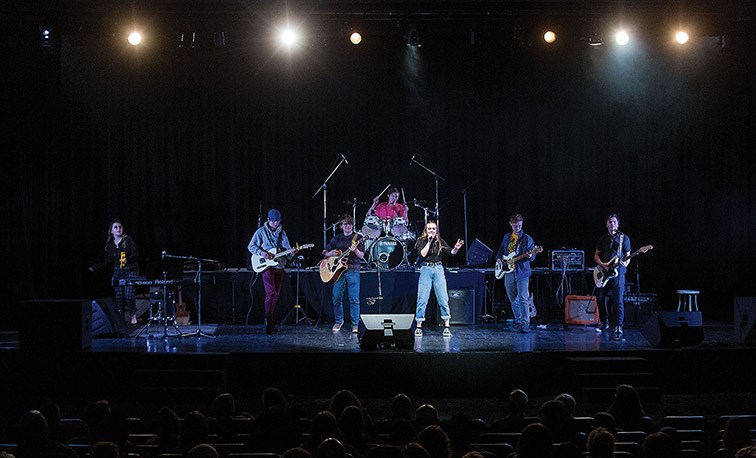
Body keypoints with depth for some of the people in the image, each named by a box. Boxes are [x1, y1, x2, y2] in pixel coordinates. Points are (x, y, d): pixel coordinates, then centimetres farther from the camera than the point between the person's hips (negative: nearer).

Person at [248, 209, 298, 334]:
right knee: (270, 293, -19)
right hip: (266, 266, -5)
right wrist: (262, 253, -16)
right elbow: (250, 246, 0)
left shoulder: (282, 233, 13)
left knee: (276, 295, 7)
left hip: (279, 267, 5)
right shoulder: (261, 232, 1)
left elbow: (287, 251, 13)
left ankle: (271, 320, 16)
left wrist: (292, 252, -10)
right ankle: (268, 321, -23)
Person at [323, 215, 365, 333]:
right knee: (337, 297, 2)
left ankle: (355, 324, 0)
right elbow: (324, 252, 16)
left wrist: (355, 250, -25)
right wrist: (330, 253, -6)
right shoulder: (336, 238, 13)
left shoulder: (357, 238, 3)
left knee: (354, 299, -6)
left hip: (353, 271, -3)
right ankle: (338, 321, 17)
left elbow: (361, 256, -5)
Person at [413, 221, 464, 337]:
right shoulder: (421, 241, 3)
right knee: (422, 299, -3)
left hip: (438, 269, 2)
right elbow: (422, 254, -12)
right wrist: (429, 242, -12)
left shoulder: (440, 241, 8)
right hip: (425, 269, -2)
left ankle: (446, 326, 4)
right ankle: (418, 326, 5)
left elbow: (451, 252, -2)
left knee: (443, 299, -3)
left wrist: (456, 248, -23)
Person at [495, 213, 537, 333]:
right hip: (508, 273, 5)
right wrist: (498, 258, 6)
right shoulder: (506, 237, 13)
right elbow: (501, 250, 26)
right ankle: (518, 321, 22)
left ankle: (525, 324, -18)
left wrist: (529, 256, -25)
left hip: (522, 273, -5)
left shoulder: (527, 238, 0)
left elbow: (533, 256, -2)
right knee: (513, 299, 11)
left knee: (523, 298, -15)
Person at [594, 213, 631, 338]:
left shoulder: (624, 238, 4)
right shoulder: (603, 239, 14)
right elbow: (596, 255, 15)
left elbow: (628, 256, 2)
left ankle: (618, 326, -9)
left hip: (618, 272, -4)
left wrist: (625, 263, -20)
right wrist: (602, 264, -5)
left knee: (618, 301, -11)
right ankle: (604, 322, 25)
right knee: (600, 299, 7)